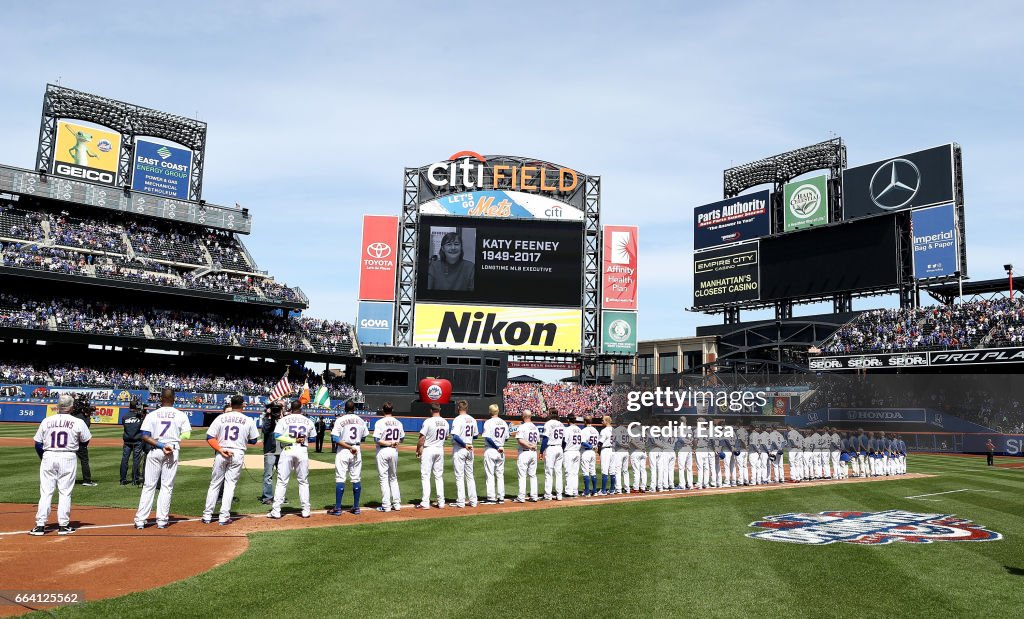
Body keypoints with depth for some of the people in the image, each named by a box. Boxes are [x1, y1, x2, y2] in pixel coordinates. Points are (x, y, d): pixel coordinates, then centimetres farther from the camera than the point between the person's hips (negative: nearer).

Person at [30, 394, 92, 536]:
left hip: (48, 457, 2)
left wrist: (43, 459, 18)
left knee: (45, 492, 6)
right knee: (65, 492, 5)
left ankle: (40, 525, 6)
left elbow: (38, 444, 6)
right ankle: (63, 525, 8)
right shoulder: (78, 422, -4)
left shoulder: (46, 421, 3)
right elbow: (85, 441, 4)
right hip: (68, 458, -2)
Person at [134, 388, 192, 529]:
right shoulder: (181, 415, 1)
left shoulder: (152, 415, 1)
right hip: (173, 452, 0)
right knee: (167, 486, 6)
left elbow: (145, 436, -9)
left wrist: (160, 445, -11)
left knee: (148, 486, 7)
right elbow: (186, 435, -6)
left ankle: (140, 520, 6)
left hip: (154, 452, 0)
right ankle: (161, 520, 5)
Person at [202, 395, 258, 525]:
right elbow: (253, 441, 7)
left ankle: (207, 515, 13)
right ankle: (224, 517, 2)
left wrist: (220, 449, -9)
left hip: (221, 454, 1)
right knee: (230, 484, 4)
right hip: (238, 454, -1)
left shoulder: (221, 417, 3)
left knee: (214, 484, 11)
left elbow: (209, 437, -4)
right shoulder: (248, 420, 2)